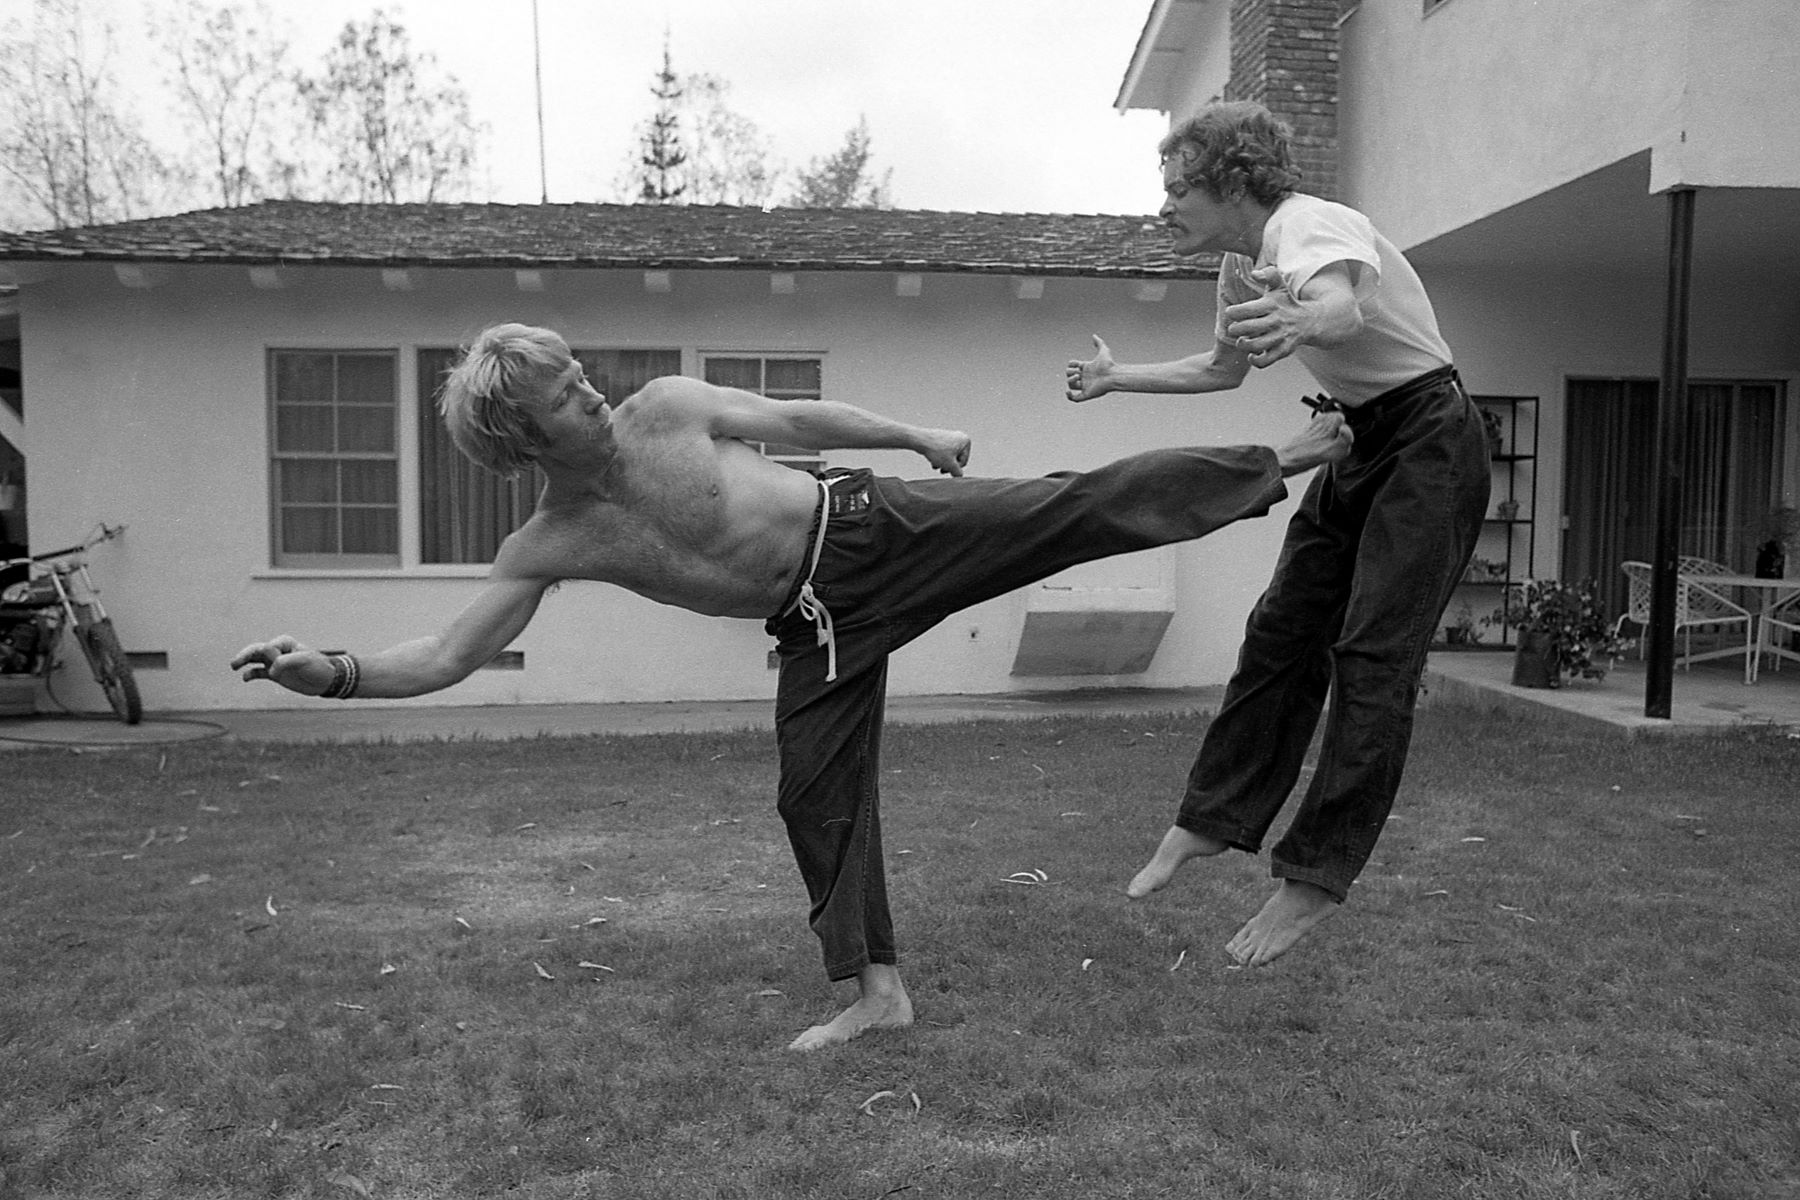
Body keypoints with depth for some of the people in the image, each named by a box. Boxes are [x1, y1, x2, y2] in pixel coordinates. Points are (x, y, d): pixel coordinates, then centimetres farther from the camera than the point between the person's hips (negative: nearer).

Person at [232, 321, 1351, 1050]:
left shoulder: (667, 405, -12)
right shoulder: (545, 548, -9)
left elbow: (801, 417, 1)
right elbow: (443, 657, -11)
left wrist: (917, 434, 9)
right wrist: (331, 671, -28)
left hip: (880, 529, -2)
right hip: (821, 625, 2)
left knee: (1076, 506, -9)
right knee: (817, 794, 1)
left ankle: (1279, 464, 2)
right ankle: (880, 990, 15)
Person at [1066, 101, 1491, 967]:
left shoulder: (1307, 226, -21)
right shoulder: (1241, 265, 6)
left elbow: (1344, 305, -46)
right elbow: (1224, 367, 24)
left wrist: (1302, 321, -69)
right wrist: (1118, 377, 23)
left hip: (1430, 440, -9)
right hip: (1359, 443, 9)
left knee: (1373, 654, -14)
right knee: (1281, 633, 7)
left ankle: (1314, 878, -10)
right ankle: (1211, 819, 16)